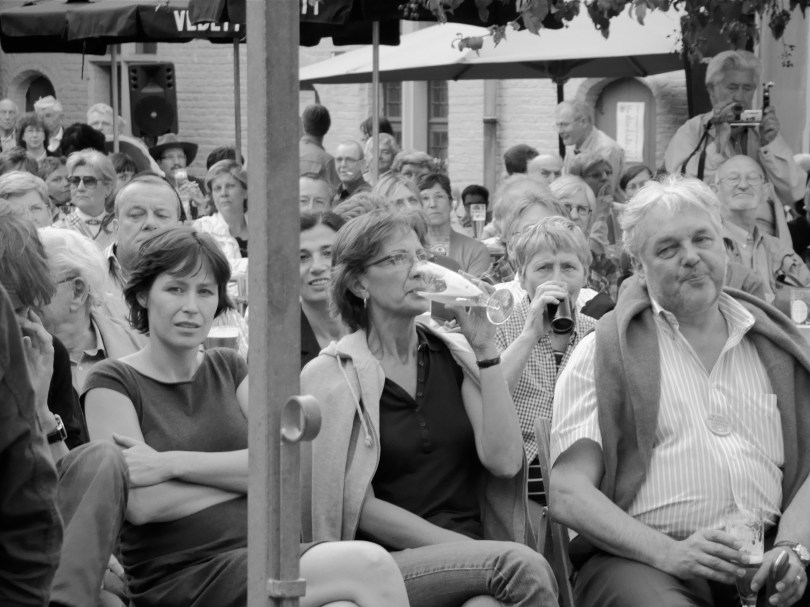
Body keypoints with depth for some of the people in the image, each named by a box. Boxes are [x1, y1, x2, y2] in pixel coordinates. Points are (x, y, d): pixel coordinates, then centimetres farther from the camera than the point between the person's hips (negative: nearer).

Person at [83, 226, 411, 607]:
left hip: (261, 556, 5)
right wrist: (241, 472, -1)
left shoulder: (229, 368, 18)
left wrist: (171, 463, -10)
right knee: (369, 567, -25)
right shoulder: (113, 382, 3)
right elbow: (141, 504, -10)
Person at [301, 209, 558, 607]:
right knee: (522, 566, -30)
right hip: (393, 563, -4)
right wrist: (464, 547, -12)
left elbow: (503, 461, -2)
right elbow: (357, 507, -5)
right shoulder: (332, 375, 1)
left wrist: (484, 349, -4)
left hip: (471, 558, 4)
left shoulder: (454, 355, 12)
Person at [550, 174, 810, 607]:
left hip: (763, 558, 3)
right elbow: (568, 494, -2)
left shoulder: (775, 349, 18)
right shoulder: (602, 353, 6)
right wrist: (671, 553, -14)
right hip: (638, 559, -3)